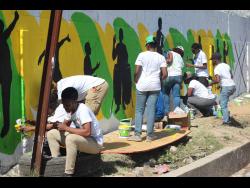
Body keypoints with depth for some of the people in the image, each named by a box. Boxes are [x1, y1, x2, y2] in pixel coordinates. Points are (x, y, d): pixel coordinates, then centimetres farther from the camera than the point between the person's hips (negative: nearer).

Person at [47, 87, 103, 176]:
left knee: (71, 138, -38)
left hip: (94, 143, -9)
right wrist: (60, 126, -12)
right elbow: (66, 124, 12)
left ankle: (68, 173, -27)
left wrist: (66, 128, -28)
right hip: (78, 139, 9)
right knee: (51, 134, 1)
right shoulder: (71, 109, 0)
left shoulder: (83, 110, -25)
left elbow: (87, 132, -36)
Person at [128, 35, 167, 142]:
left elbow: (137, 72, -11)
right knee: (151, 110, 5)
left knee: (139, 110, 6)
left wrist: (136, 81, 6)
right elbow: (165, 74, -3)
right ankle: (150, 135, 7)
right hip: (155, 86, 2)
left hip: (142, 85, -2)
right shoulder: (161, 57, 3)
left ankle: (137, 134, 3)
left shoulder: (142, 55, -4)